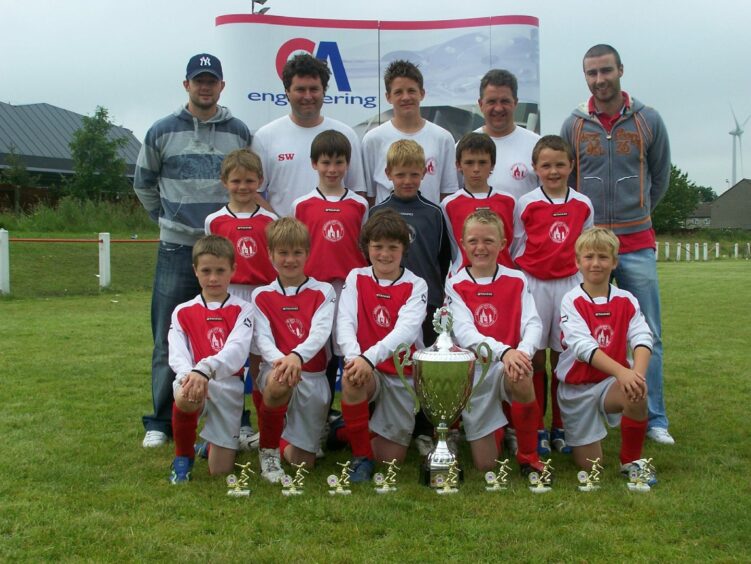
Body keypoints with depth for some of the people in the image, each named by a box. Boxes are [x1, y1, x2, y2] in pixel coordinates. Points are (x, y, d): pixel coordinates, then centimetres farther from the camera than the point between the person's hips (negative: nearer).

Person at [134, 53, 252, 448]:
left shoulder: (239, 132, 7)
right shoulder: (162, 132, 4)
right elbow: (143, 184, 16)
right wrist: (166, 218, 11)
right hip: (176, 251, 0)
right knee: (168, 341, 1)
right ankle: (161, 422, 12)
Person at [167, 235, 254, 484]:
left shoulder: (242, 310, 3)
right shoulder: (183, 312, 9)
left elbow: (237, 350, -16)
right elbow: (177, 355, -6)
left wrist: (204, 370, -36)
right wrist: (189, 374, -31)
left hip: (228, 384, 0)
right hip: (192, 379, 0)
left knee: (221, 470, -3)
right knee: (185, 396, -39)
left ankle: (211, 443, 36)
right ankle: (183, 457, -8)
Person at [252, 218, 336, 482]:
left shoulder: (323, 291, 4)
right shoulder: (261, 295, 7)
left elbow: (320, 332, -13)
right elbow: (262, 337, -7)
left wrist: (296, 356, -34)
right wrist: (278, 359, -31)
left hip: (313, 374, 1)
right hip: (276, 368, -1)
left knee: (302, 463, 0)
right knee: (279, 382, -40)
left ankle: (285, 441, 38)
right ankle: (268, 450, -13)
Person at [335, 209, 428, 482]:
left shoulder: (416, 286, -3)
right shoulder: (356, 278, 3)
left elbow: (406, 330, -21)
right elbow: (345, 323, -11)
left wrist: (370, 357, -39)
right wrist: (354, 357, -33)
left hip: (402, 375, 0)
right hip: (365, 368, 0)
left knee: (390, 459, -2)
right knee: (352, 377, -37)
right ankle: (361, 455, -16)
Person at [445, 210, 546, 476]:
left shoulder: (517, 280, 3)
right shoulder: (455, 286, -1)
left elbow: (533, 324, -8)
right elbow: (464, 332, -15)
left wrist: (523, 351, -31)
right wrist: (504, 351, -33)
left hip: (510, 364, 0)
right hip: (474, 370, 0)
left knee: (520, 379, -39)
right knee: (485, 464, 1)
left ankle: (529, 456, -16)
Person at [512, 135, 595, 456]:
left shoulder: (583, 205, 8)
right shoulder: (525, 204, 1)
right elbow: (516, 249, 6)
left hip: (569, 284, 2)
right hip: (534, 285, -2)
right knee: (535, 357, 1)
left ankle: (561, 427, 14)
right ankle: (537, 429, 10)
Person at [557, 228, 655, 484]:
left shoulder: (626, 301, -2)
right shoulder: (571, 302, -11)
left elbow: (642, 338, -18)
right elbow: (583, 346, -26)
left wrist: (638, 372, -40)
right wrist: (622, 371, -42)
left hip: (610, 384, 2)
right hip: (577, 388, -2)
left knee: (637, 393, -33)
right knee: (590, 465, 0)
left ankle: (631, 460, -9)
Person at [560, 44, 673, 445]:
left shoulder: (648, 121, 2)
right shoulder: (573, 125, 3)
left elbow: (660, 179, 14)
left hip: (637, 244, 0)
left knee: (647, 335, 1)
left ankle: (653, 419, 10)